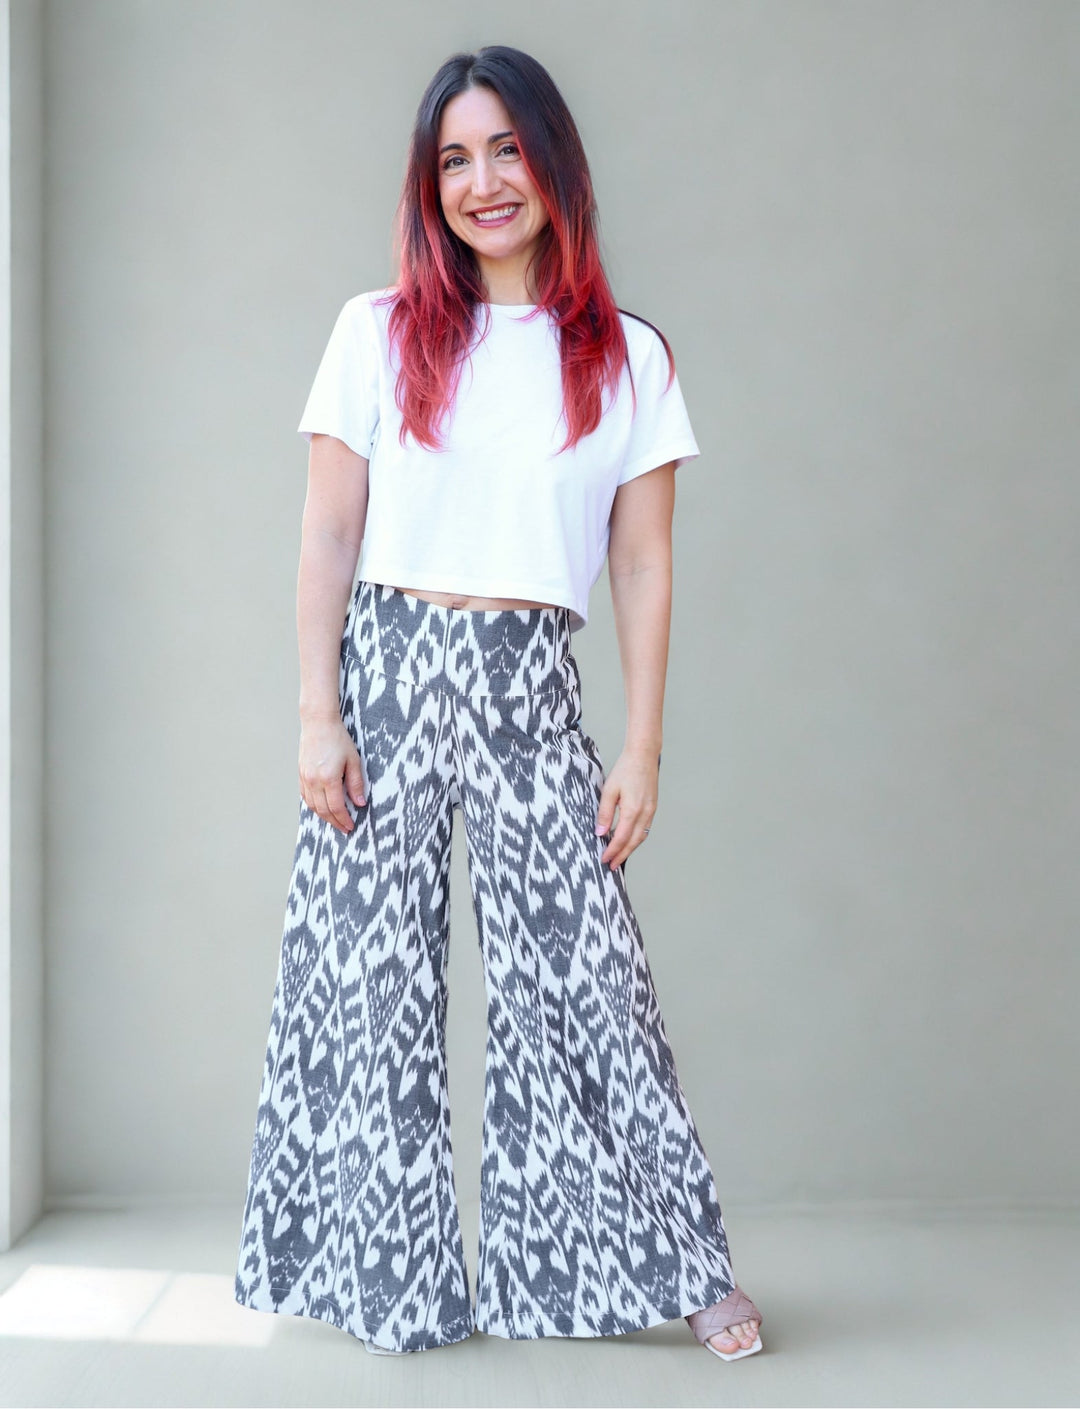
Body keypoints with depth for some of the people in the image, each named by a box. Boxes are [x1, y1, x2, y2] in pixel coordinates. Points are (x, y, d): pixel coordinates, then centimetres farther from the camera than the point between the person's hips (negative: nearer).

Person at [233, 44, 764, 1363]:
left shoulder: (629, 358, 7)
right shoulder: (380, 331, 7)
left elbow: (643, 568, 6)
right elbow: (328, 539, 4)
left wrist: (642, 748, 0)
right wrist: (317, 717, -3)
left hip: (532, 685, 0)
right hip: (388, 669, 1)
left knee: (582, 972, -1)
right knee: (368, 971, 4)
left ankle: (681, 1262, 15)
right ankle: (391, 1276, 21)